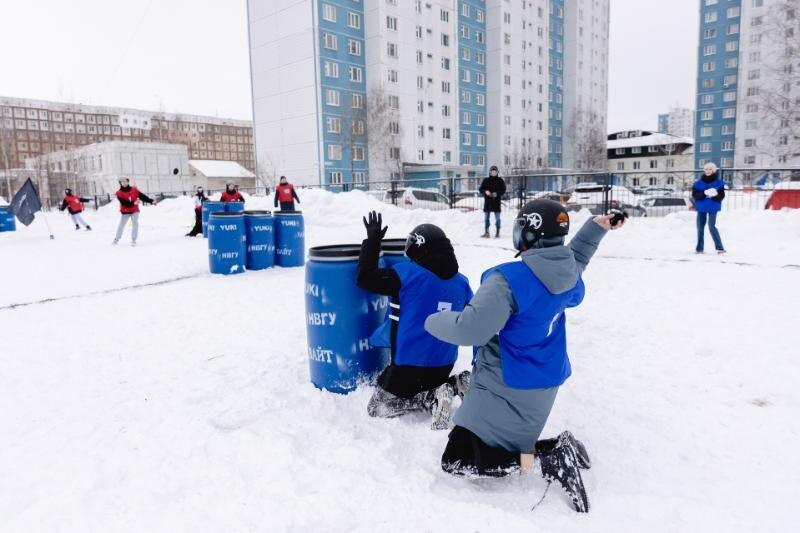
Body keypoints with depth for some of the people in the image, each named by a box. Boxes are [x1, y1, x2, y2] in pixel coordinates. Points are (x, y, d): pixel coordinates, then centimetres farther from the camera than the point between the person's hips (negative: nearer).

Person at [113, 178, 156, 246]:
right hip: (125, 212, 0)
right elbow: (124, 203, -19)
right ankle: (117, 238, 25)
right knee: (121, 225, 5)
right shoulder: (119, 193, -8)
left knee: (135, 224, -14)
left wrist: (151, 201, -14)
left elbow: (142, 196, -4)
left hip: (134, 211, 1)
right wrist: (133, 203, -32)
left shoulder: (134, 190, -1)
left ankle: (133, 240, -7)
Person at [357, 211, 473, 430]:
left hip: (410, 362, -6)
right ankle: (455, 385, 3)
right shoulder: (461, 282, 2)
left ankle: (432, 398, -11)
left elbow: (365, 278, -9)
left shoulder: (407, 274, -15)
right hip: (445, 364, 6)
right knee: (424, 386, 33)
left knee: (377, 408, 9)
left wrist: (372, 240, -1)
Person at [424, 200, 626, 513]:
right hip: (543, 385, 9)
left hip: (508, 389, -9)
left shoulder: (511, 278, -27)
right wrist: (594, 229, 26)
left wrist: (434, 321, -14)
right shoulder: (568, 275, -2)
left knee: (455, 461, -1)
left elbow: (471, 329, -32)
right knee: (507, 443, 26)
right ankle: (557, 450, 4)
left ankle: (546, 459, -10)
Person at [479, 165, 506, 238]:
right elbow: (480, 189, 6)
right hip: (487, 202, 2)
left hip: (496, 202, -2)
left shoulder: (500, 180, 2)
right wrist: (485, 192, -14)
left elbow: (503, 190, 1)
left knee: (497, 218, 1)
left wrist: (497, 193, -16)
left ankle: (497, 233, 7)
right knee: (486, 218, 7)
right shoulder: (486, 180, 6)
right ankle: (486, 233, 15)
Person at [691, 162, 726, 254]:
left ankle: (720, 247, -3)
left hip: (713, 208, -3)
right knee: (700, 228, 7)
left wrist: (715, 195, -27)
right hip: (701, 208, 3)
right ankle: (699, 248, 16)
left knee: (712, 227, -13)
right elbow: (694, 194, -4)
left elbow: (721, 196, -6)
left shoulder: (719, 182, -3)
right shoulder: (699, 182, 3)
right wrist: (704, 193, -21)